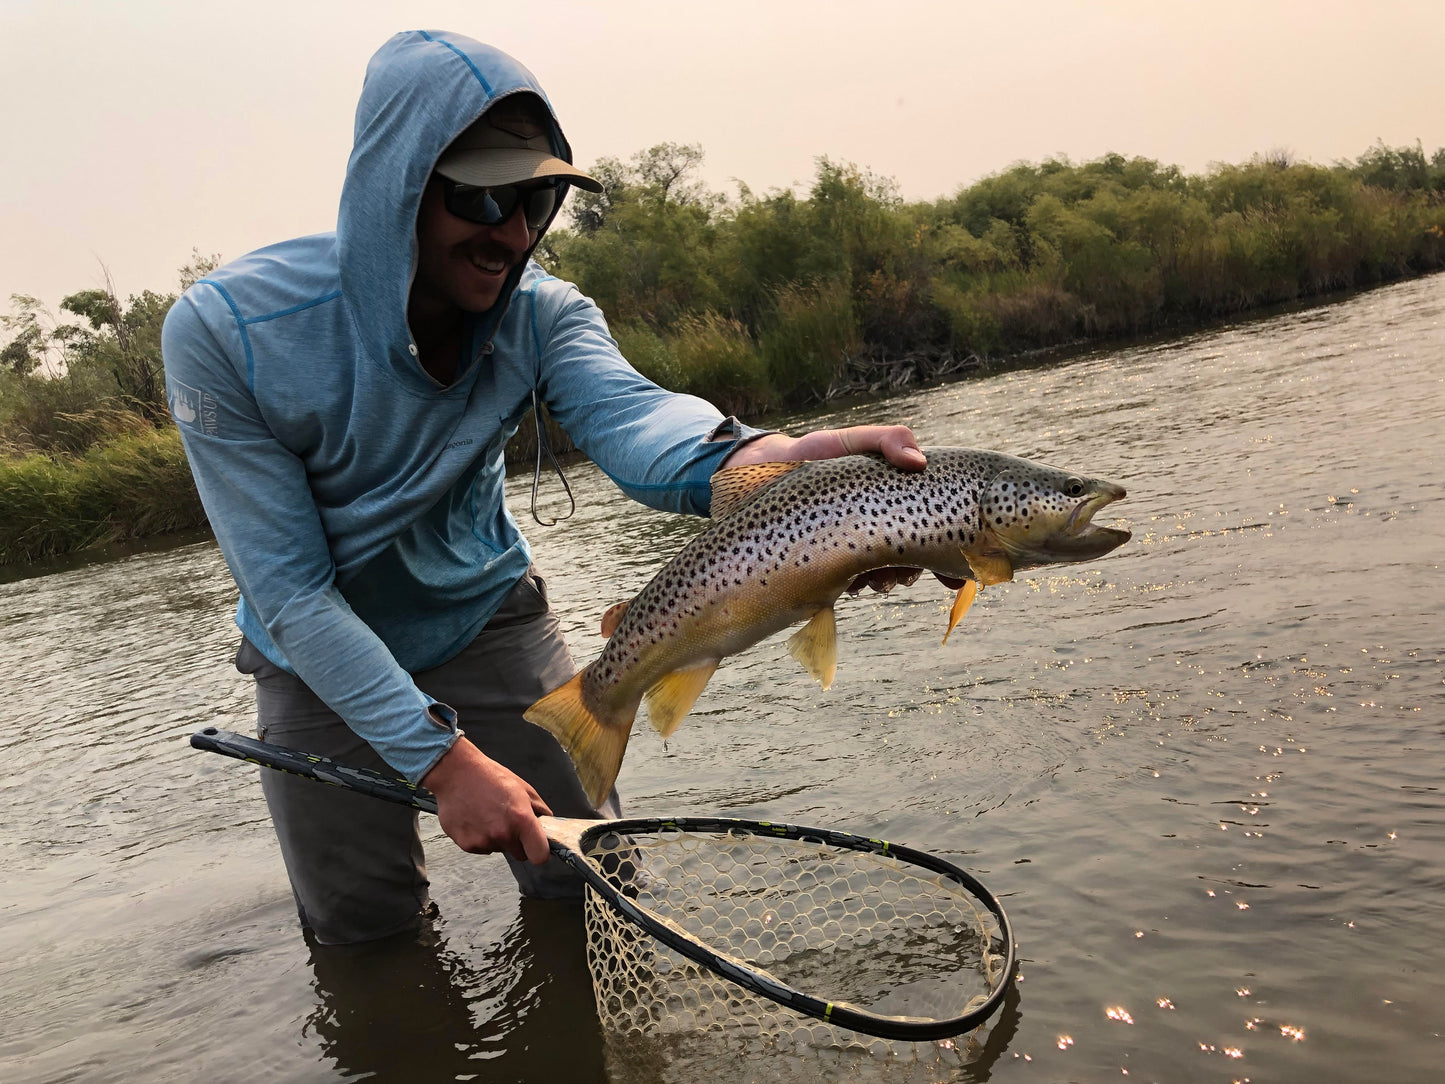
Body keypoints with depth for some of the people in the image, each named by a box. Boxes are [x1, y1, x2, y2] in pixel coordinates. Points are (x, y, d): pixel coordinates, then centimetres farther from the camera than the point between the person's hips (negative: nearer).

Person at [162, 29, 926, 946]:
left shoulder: (541, 311, -20)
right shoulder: (224, 331, -29)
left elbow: (624, 414, -42)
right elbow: (289, 591, -27)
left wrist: (770, 459, -65)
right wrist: (444, 758, -33)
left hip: (487, 612, 2)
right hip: (320, 654, -2)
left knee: (584, 874, 5)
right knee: (362, 928, 7)